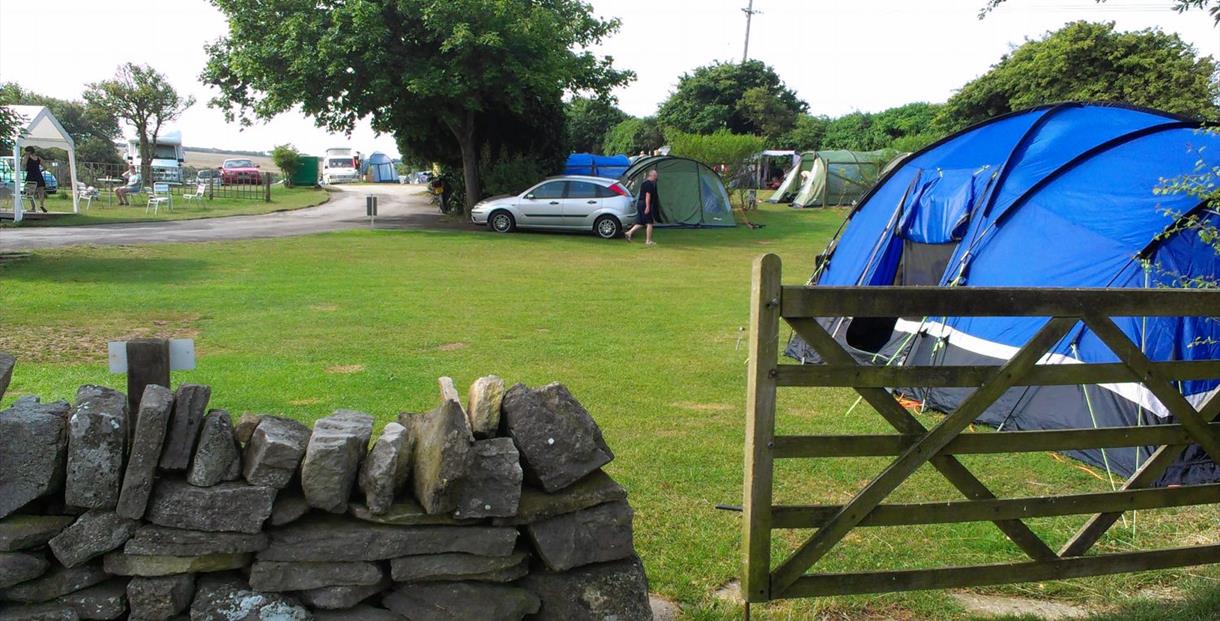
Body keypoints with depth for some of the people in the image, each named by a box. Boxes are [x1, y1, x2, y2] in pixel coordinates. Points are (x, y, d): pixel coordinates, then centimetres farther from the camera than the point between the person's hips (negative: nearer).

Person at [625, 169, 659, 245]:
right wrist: (647, 207, -24)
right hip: (645, 204, -9)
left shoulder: (644, 183, 18)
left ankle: (629, 233, -2)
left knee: (640, 222, 11)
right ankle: (648, 241, 0)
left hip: (640, 203, 9)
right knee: (649, 223, -2)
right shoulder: (650, 184, -12)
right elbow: (648, 195, -20)